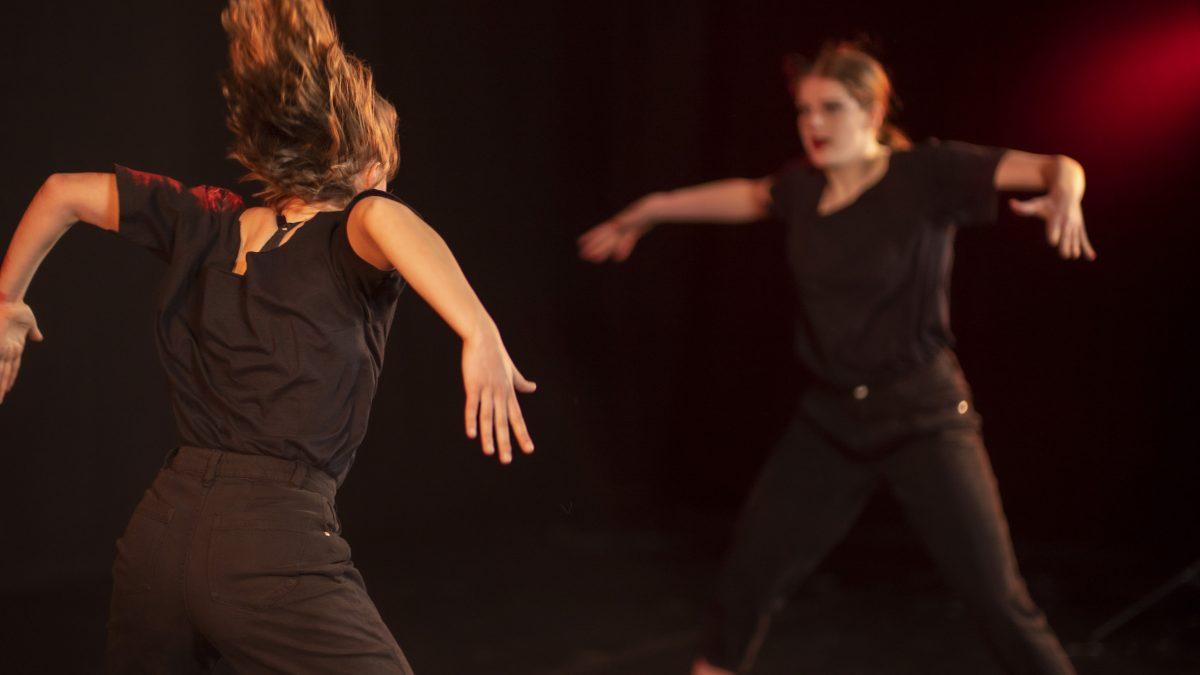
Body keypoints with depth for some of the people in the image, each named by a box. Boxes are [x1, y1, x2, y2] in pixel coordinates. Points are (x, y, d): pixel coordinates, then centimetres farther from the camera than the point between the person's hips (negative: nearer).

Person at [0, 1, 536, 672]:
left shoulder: (210, 223, 11)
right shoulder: (348, 240, -5)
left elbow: (64, 191, 18)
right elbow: (384, 216, -30)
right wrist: (481, 334, -39)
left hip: (158, 530, 7)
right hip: (276, 545, -6)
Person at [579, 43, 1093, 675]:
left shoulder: (926, 173, -12)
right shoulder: (804, 186, 3)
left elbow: (1058, 168, -16)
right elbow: (745, 196, 26)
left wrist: (1064, 192, -40)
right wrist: (646, 212, 34)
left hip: (923, 420, -5)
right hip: (830, 420, 5)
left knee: (998, 598, -7)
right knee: (747, 577, 6)